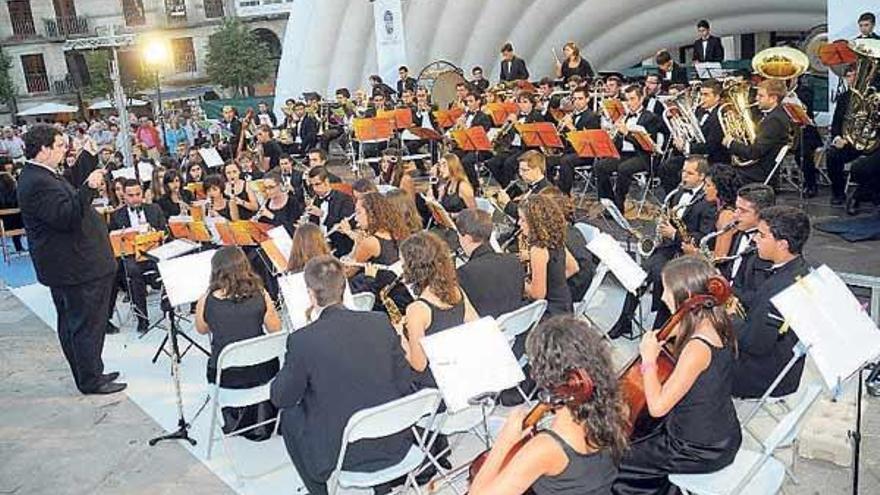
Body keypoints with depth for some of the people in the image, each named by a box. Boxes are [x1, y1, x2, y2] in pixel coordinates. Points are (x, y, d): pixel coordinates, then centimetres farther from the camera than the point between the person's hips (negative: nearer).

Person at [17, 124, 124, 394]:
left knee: (71, 323, 19)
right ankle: (91, 381, 9)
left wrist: (88, 157, 14)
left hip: (66, 268, 11)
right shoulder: (38, 184, -22)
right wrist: (89, 188, -33)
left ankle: (87, 374, 32)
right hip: (77, 268, -11)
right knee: (88, 324, -1)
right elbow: (67, 217, -30)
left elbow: (73, 193, 18)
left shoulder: (41, 176, 10)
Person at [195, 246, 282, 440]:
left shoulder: (206, 302, -13)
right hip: (261, 372, 0)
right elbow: (276, 330, 0)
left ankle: (235, 422, 43)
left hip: (225, 377, 1)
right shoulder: (260, 296, -13)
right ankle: (265, 420, 41)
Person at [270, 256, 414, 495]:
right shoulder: (381, 322, -7)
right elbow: (403, 384, 1)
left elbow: (280, 398, -3)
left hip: (344, 455, -4)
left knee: (289, 415, 21)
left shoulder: (302, 340, -18)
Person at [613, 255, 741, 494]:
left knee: (618, 460, 6)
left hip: (701, 451, -8)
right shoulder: (718, 326, -4)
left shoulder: (697, 348, -32)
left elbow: (657, 406, -30)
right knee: (640, 441, 27)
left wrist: (649, 359, -21)